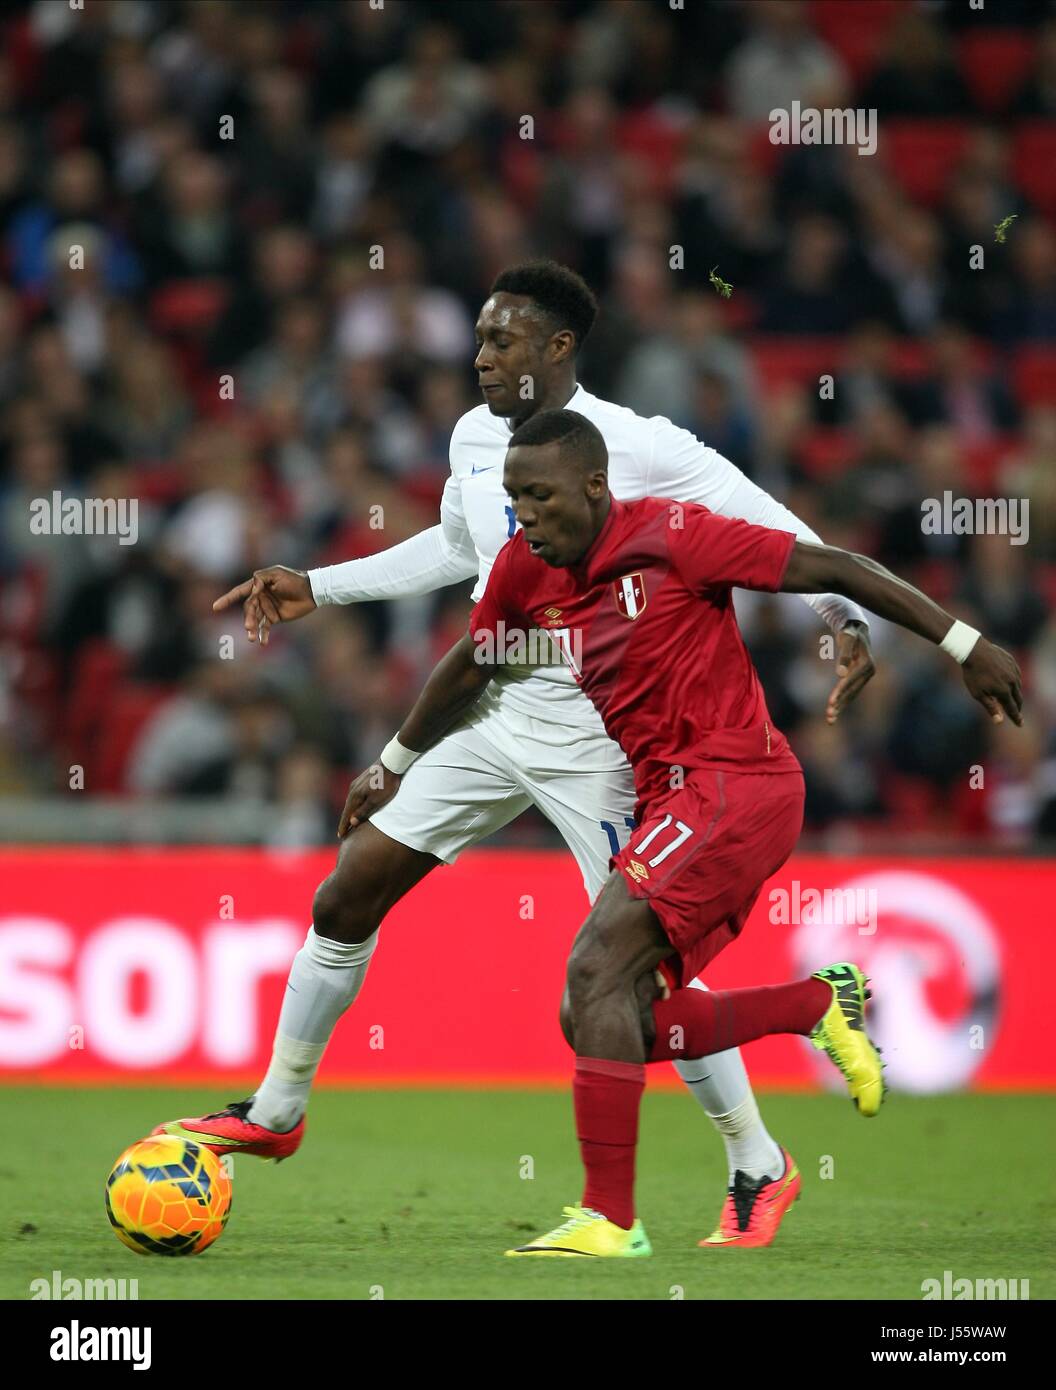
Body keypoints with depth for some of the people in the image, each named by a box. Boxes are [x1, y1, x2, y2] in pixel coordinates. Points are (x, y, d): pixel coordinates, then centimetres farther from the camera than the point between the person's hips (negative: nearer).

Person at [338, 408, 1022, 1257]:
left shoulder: (670, 537, -14)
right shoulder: (526, 571, 7)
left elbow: (830, 570, -11)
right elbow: (471, 668, 26)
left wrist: (966, 646, -10)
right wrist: (394, 766, 37)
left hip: (733, 782, -8)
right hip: (672, 800, 8)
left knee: (597, 968, -21)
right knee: (599, 1023, 0)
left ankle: (610, 1218, -19)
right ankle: (821, 1005, 15)